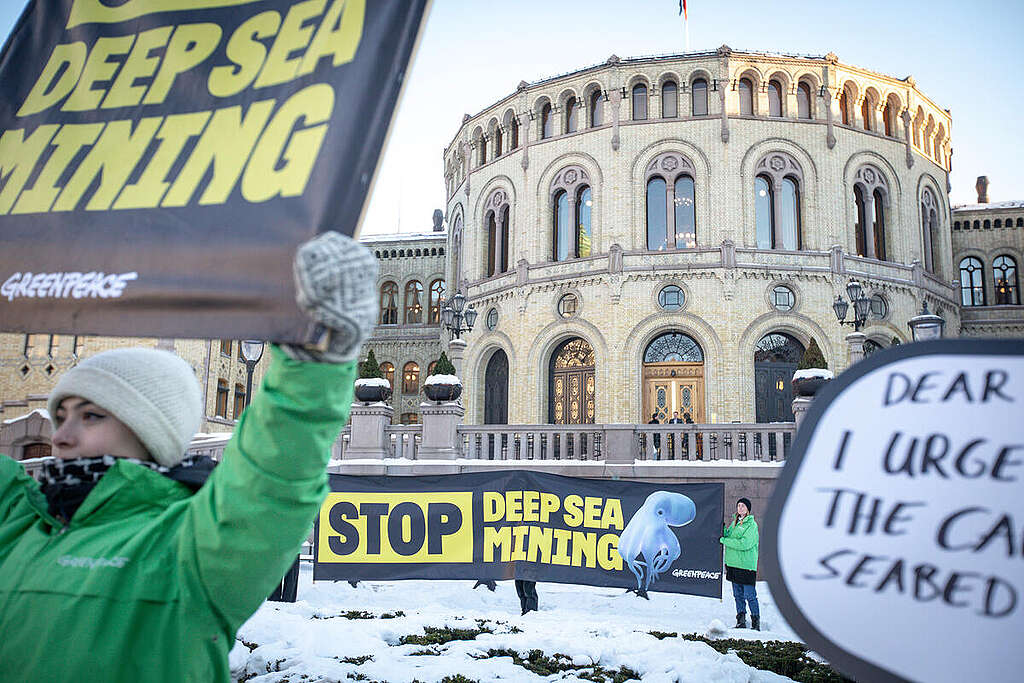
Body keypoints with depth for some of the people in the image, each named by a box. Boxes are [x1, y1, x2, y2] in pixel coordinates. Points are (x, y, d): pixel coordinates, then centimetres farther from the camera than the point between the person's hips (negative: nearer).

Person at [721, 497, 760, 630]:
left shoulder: (752, 524, -9)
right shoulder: (735, 522, 14)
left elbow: (745, 543, -19)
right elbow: (727, 536, 15)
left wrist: (724, 540, -14)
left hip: (746, 565, -7)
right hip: (733, 563, 7)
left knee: (750, 595, -4)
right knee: (738, 594, 12)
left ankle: (756, 623, 7)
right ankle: (741, 621, 20)